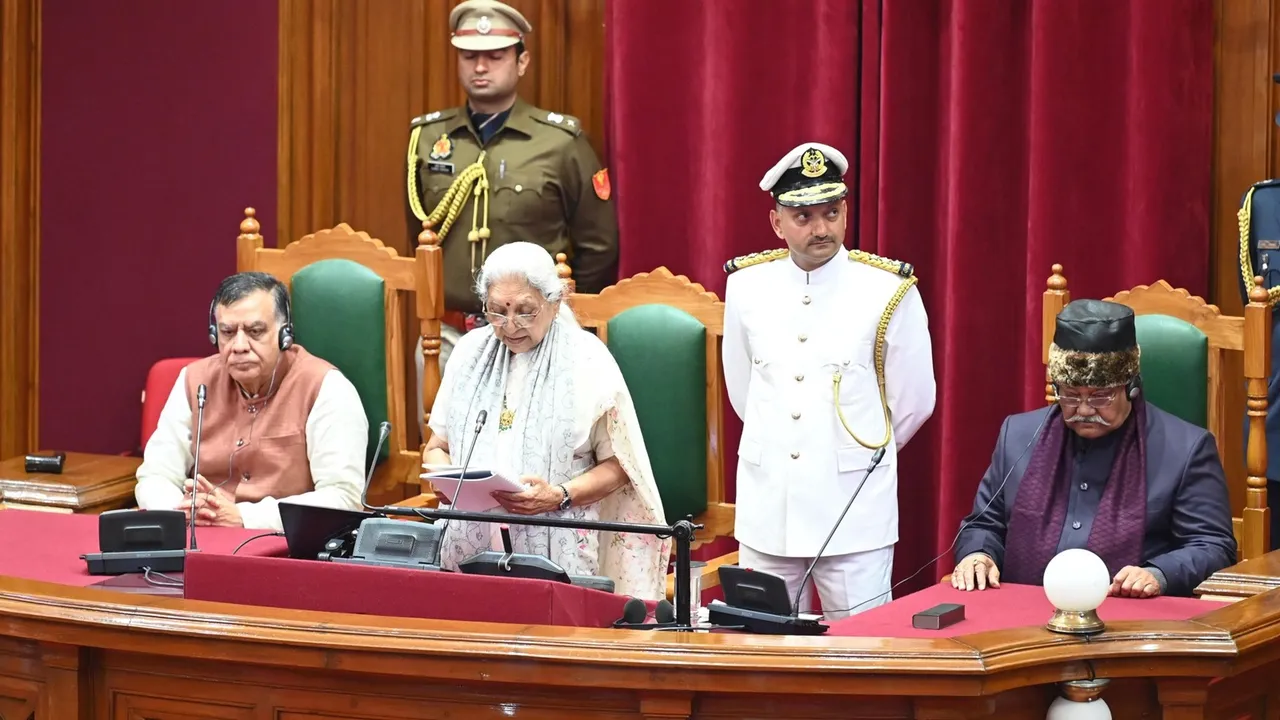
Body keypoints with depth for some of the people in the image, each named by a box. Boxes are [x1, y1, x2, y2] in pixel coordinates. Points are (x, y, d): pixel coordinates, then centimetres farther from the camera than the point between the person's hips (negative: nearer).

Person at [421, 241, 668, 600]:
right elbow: (437, 447, 19)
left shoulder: (587, 361, 2)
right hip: (469, 549, 3)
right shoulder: (471, 352, 12)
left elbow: (616, 465, 3)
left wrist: (560, 496, -14)